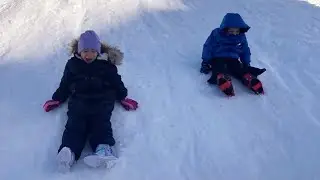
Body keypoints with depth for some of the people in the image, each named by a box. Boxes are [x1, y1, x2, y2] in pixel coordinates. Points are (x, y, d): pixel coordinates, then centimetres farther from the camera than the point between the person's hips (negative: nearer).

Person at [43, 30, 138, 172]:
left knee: (100, 122, -25)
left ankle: (103, 149, -48)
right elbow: (64, 85, 22)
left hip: (102, 100, -1)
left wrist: (123, 98, 10)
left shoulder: (106, 65, 13)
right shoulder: (72, 64, 17)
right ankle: (69, 151, -47)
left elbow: (116, 83, 18)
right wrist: (56, 99, 16)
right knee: (75, 123, -24)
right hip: (79, 100, 1)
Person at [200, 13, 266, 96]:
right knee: (221, 72, -36)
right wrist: (205, 62, -2)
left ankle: (254, 83, -48)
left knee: (243, 71, -26)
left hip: (233, 60, 3)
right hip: (217, 59, -3)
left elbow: (245, 51, 24)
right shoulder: (216, 34, 0)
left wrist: (247, 64, 14)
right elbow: (208, 47, 4)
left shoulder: (241, 36, 12)